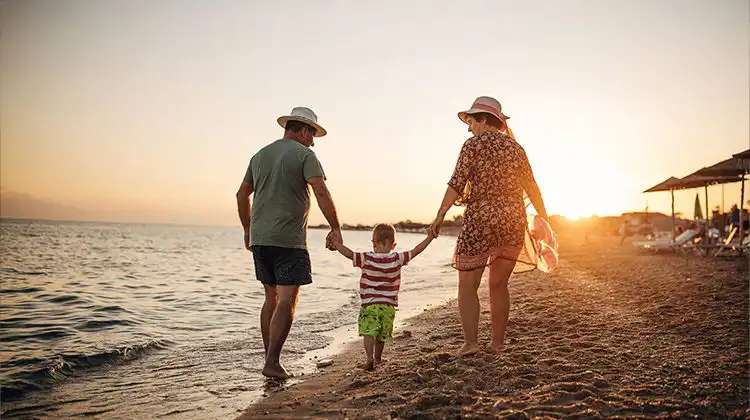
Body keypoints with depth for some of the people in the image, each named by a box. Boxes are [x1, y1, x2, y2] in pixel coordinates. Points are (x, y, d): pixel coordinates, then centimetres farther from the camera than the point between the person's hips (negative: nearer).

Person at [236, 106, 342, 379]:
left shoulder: (260, 155, 17)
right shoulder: (304, 154, -3)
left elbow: (242, 195, 21)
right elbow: (321, 193, -15)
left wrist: (248, 229, 30)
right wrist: (335, 228, -10)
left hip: (259, 238, 7)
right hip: (289, 240, -7)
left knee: (272, 298, 14)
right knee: (287, 301, -5)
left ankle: (270, 359, 17)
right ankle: (272, 362, -9)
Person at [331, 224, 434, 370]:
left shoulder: (366, 258, -7)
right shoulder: (397, 259, 0)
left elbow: (348, 253, -9)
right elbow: (416, 251, 4)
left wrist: (334, 241, 4)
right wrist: (430, 237, 13)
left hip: (369, 304, -3)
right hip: (389, 306, 3)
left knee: (368, 333, -8)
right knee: (381, 336, 18)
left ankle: (370, 357, -27)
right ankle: (377, 359, 33)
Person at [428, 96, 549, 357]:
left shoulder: (474, 145, -3)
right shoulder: (515, 147, 12)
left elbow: (457, 183, -14)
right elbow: (531, 187, 12)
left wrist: (440, 215, -16)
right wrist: (544, 218, 19)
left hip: (481, 220, -5)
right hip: (513, 221, 5)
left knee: (467, 285, 2)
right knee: (499, 285, 13)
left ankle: (470, 342, -8)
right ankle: (497, 343, 16)